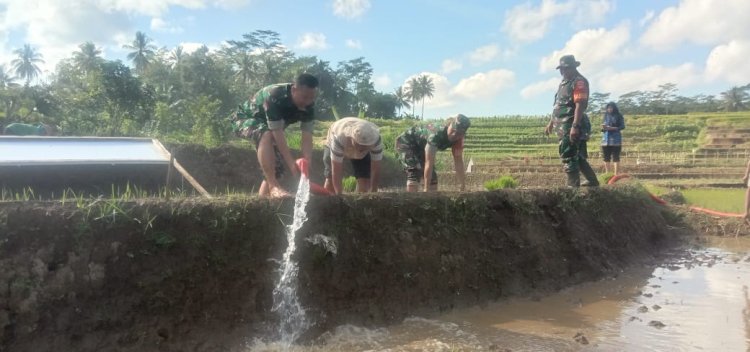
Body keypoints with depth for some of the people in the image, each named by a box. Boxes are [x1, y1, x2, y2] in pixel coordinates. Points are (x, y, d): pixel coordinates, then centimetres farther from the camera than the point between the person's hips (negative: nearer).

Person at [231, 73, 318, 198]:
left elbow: (307, 137, -23)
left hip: (270, 127, 7)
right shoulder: (274, 96, -39)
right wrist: (293, 166, -44)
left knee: (277, 165, -3)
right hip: (245, 119, -7)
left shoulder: (308, 105, -20)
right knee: (266, 134, -38)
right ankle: (273, 187, -39)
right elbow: (278, 134, -41)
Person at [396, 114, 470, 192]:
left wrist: (463, 188, -17)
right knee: (415, 173, -25)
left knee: (432, 177, 0)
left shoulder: (458, 139, -17)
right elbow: (428, 163, -40)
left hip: (420, 147, 8)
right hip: (406, 143, -8)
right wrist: (426, 189, -39)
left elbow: (458, 161, -14)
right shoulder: (436, 134, -39)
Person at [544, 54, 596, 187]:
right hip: (562, 125, 10)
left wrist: (575, 126, -28)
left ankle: (573, 185, -3)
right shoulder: (564, 82, 19)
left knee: (568, 156, -9)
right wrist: (551, 122, 25)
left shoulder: (579, 82, -11)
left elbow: (580, 105, -21)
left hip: (570, 125, -10)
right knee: (575, 155, 15)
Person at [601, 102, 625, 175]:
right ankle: (607, 173, 10)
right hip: (605, 139, 4)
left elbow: (622, 126, -5)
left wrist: (612, 128, -17)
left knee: (615, 157, -4)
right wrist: (603, 127, -9)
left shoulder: (619, 116, 1)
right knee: (606, 157, 4)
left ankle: (615, 173, -3)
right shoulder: (605, 116, 13)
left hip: (615, 139, -4)